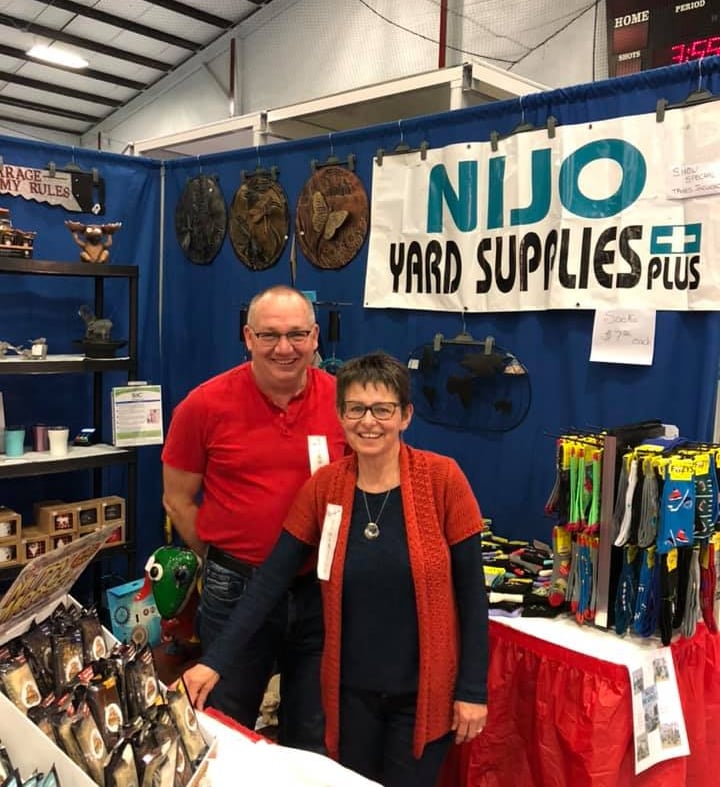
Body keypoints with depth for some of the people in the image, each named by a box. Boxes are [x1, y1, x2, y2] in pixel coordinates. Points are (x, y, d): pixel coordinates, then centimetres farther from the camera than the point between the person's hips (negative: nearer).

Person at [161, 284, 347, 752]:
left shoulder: (344, 400, -6)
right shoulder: (205, 405, -9)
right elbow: (178, 499, 2)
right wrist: (224, 560, 0)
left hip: (322, 587, 1)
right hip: (237, 589, -1)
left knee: (315, 737, 19)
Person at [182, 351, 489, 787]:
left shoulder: (442, 479, -13)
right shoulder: (323, 488, -5)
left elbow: (470, 587, -8)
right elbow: (271, 580, -5)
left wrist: (473, 688, -8)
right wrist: (216, 661, -12)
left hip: (424, 689, -2)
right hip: (351, 688, 3)